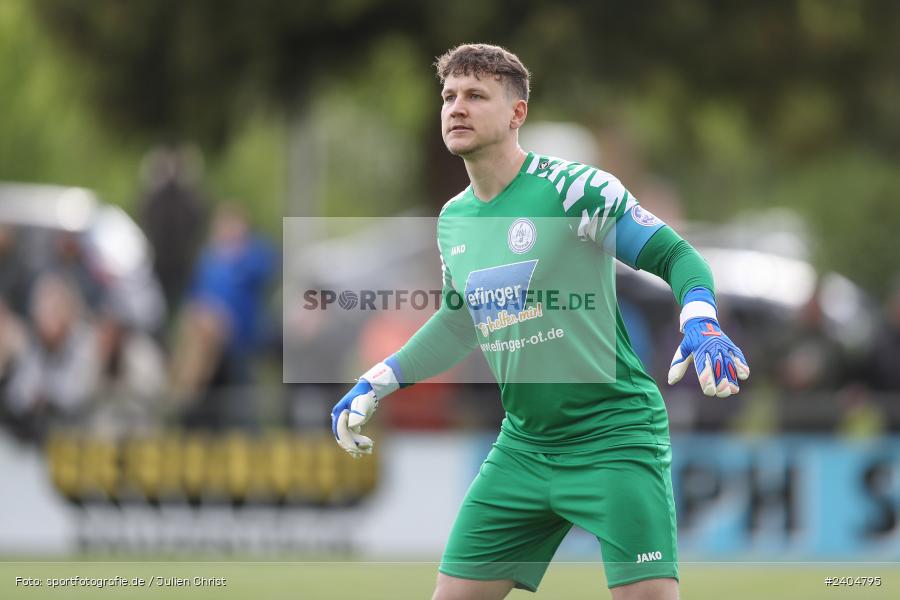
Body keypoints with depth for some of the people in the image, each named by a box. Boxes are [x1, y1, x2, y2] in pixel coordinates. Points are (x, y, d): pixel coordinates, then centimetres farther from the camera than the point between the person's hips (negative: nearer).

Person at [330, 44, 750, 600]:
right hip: (523, 445, 6)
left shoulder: (573, 188, -12)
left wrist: (701, 323, -27)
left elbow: (677, 256, -8)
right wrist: (375, 383, 23)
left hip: (614, 438, -6)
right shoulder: (453, 220, 9)